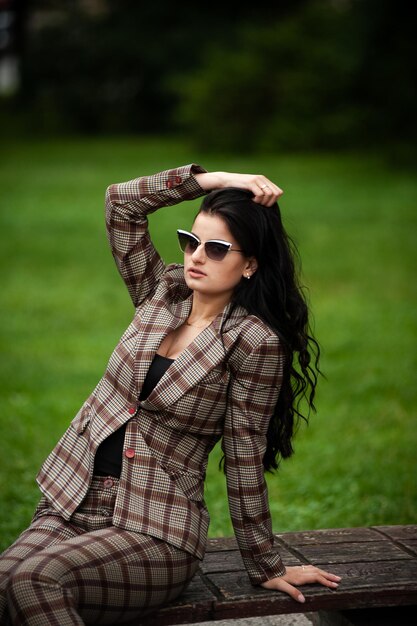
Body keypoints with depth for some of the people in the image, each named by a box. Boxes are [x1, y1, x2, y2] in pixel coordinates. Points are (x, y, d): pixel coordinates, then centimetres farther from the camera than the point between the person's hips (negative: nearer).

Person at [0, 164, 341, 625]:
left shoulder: (255, 341, -8)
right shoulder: (162, 293, 9)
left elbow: (244, 458, -4)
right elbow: (121, 202, 8)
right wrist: (211, 179, 2)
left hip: (156, 530, -5)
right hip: (69, 503, 5)